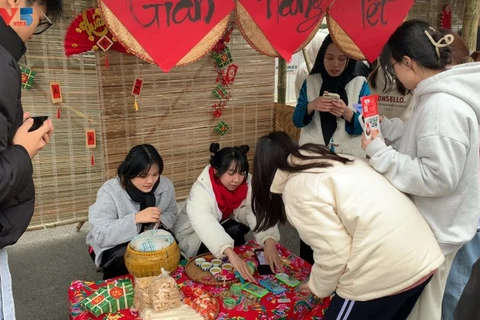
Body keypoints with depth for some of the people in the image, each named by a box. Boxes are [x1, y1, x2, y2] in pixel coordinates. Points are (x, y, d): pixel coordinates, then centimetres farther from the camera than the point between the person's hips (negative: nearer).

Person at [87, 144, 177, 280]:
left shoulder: (165, 185, -12)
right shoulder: (110, 192, -26)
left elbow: (171, 214, 5)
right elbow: (100, 235, -31)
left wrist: (159, 220, -21)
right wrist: (136, 218, -42)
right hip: (112, 245, -3)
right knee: (124, 258, -35)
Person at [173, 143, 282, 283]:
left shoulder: (247, 183, -21)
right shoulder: (200, 190, -35)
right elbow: (205, 225, -51)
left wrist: (269, 241, -52)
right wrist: (231, 254, -65)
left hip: (224, 226, 5)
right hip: (193, 237, -5)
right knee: (235, 232, -29)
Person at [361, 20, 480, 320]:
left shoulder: (442, 107, -28)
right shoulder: (441, 96, 4)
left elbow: (437, 178, -28)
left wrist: (379, 152, -23)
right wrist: (385, 125, 6)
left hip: (434, 232, -9)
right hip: (432, 225, 9)